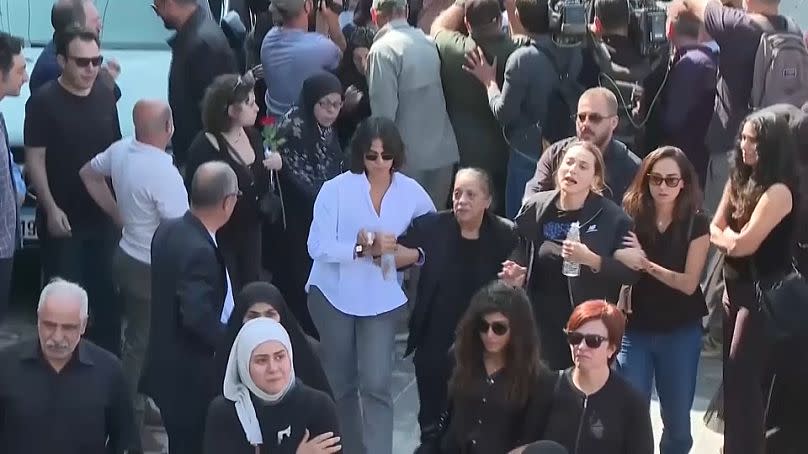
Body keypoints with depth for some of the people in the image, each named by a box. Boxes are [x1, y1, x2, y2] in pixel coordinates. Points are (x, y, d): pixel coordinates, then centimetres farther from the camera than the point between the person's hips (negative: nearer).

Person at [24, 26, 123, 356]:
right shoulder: (43, 101, -11)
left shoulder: (105, 96, 5)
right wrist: (51, 209, -19)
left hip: (104, 215, 5)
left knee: (107, 292, 11)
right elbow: (35, 159, -11)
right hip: (63, 217, -5)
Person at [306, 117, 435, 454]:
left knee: (376, 385, -11)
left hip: (382, 299, 0)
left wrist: (413, 255, -12)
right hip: (333, 295, 0)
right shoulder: (336, 188, -11)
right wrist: (362, 248, -28)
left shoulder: (412, 192, -4)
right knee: (340, 384, 13)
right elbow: (318, 246, -17)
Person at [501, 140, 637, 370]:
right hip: (538, 321, 3)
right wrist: (517, 274, -2)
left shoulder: (613, 218, -7)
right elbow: (520, 252, 19)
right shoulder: (535, 207, 3)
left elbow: (631, 272, -8)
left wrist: (592, 260, -22)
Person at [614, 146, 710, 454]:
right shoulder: (630, 217, -4)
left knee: (677, 418, 11)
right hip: (634, 329, 0)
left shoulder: (697, 224, -5)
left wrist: (646, 264, -21)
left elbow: (688, 284, -11)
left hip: (681, 332, 0)